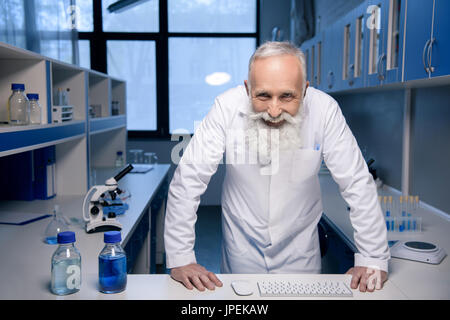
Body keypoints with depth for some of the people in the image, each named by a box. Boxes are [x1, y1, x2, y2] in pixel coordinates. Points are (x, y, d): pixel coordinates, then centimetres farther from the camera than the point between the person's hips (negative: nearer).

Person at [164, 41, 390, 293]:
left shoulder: (324, 110, -20)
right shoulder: (227, 108, -22)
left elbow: (358, 186, -15)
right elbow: (188, 181, -20)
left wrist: (373, 260, -15)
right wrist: (180, 259, -21)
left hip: (300, 251, 1)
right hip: (242, 249, 0)